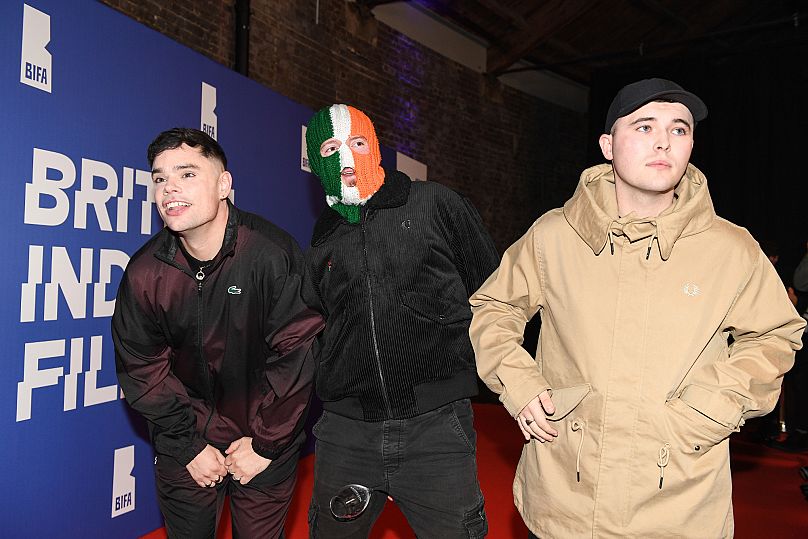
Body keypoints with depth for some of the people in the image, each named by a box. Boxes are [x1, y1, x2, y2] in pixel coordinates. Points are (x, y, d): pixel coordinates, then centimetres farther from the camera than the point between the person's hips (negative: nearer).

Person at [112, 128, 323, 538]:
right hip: (186, 442, 3)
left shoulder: (273, 254, -20)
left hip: (264, 440, -2)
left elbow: (295, 354, -17)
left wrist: (266, 443, -11)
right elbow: (141, 369, -2)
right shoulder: (144, 272, -10)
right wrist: (188, 445, -4)